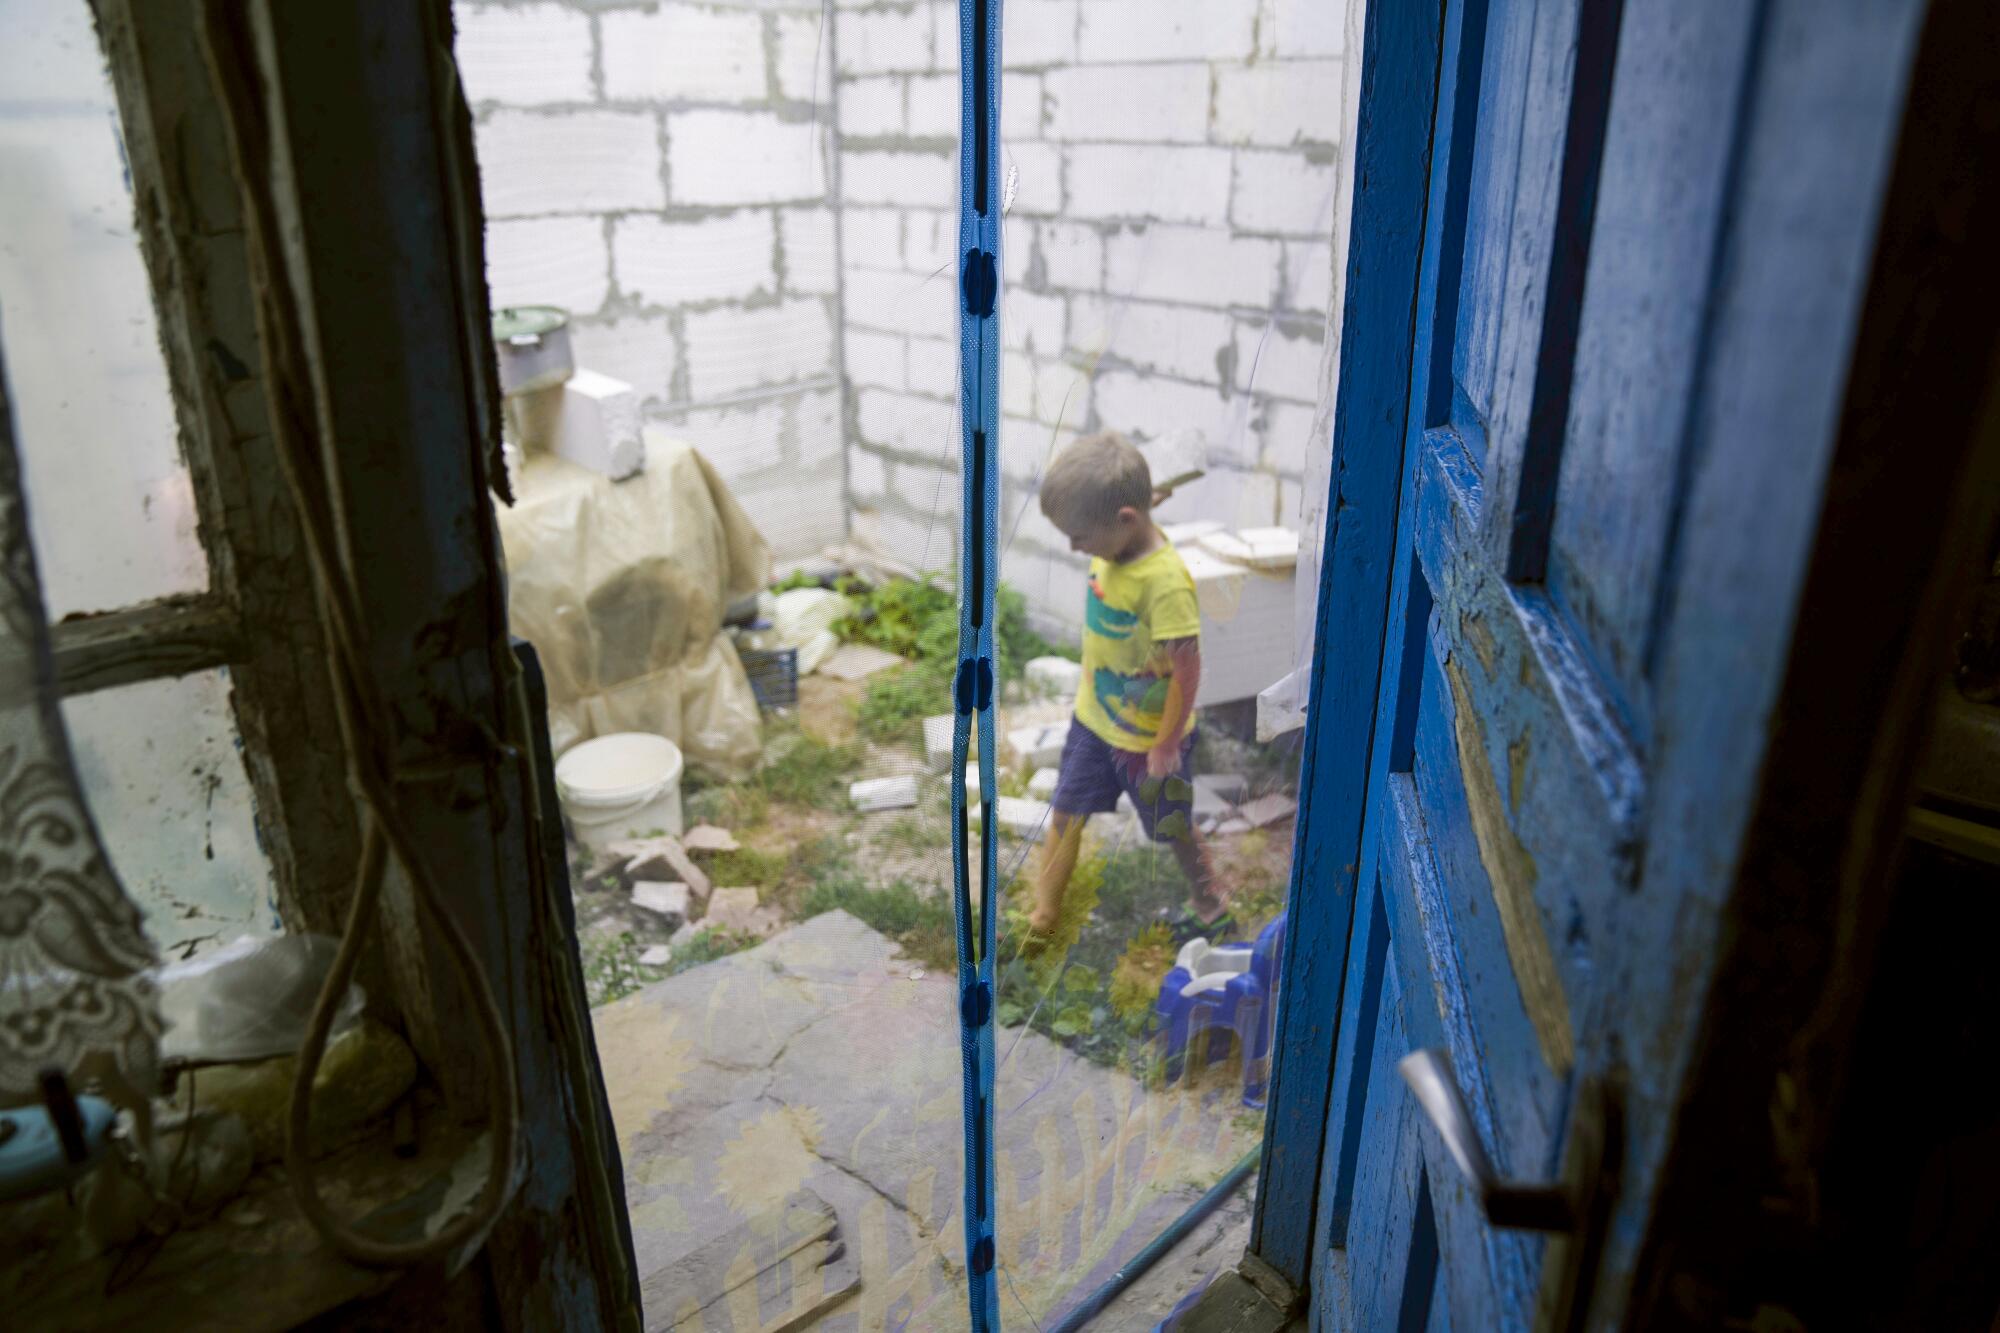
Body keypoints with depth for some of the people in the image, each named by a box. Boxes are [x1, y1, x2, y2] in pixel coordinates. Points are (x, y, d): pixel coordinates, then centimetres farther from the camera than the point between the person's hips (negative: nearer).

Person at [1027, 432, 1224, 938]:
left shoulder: (1165, 583, -34)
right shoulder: (1112, 549, -10)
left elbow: (1188, 673, -27)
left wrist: (1166, 747, -18)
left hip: (1148, 737, -7)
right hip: (1094, 718, 7)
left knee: (1173, 828, 16)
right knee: (1065, 814, 17)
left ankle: (1208, 895, 44)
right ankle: (1044, 909, 35)